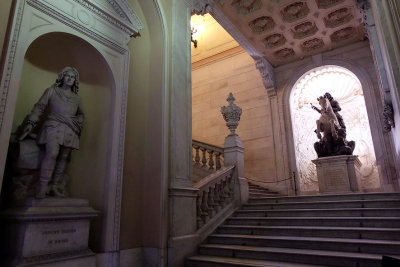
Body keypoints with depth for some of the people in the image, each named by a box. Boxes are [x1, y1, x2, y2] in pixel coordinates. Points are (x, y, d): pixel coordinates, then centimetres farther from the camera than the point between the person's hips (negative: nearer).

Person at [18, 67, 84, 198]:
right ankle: (42, 187, -18)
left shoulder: (77, 98, 23)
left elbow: (80, 114, 32)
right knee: (52, 154, -21)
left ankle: (54, 186, 3)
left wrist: (79, 125, 14)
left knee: (64, 157, -4)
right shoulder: (52, 91, 14)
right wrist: (31, 123, -1)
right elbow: (39, 107, 9)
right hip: (54, 127, -3)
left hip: (70, 131, 4)